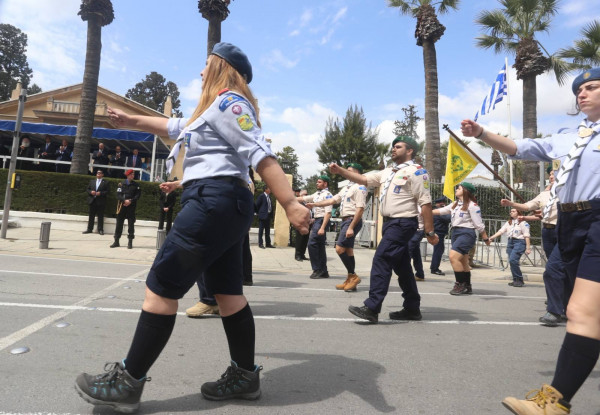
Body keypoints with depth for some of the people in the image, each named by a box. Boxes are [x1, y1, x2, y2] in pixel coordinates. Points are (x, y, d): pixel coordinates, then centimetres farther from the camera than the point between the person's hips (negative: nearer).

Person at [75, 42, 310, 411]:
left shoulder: (228, 101, -5)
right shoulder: (217, 109, 27)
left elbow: (260, 154, -18)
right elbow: (176, 127, 39)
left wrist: (290, 204, -26)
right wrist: (133, 121, 44)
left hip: (215, 201, -10)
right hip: (223, 204, 10)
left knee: (161, 286, -4)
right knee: (228, 292, 10)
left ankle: (128, 382, 6)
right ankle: (245, 376, 19)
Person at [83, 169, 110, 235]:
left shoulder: (106, 182, 2)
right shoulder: (92, 181, 16)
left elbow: (107, 191, -6)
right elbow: (88, 189, 14)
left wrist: (100, 193, -17)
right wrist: (91, 192, -6)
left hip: (100, 202, -4)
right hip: (92, 201, 4)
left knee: (100, 216, -2)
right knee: (91, 216, 9)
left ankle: (100, 230, 2)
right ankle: (89, 229, 15)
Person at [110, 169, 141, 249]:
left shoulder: (136, 185, 5)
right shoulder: (121, 184, 6)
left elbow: (138, 195, -1)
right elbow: (118, 195, -1)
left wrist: (130, 201, -13)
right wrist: (125, 200, -16)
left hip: (131, 207, -1)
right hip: (122, 206, 1)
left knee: (131, 224, -1)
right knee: (119, 224, 6)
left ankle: (130, 242, 5)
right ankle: (116, 241, 15)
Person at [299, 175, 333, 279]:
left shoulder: (327, 195, -11)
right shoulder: (316, 194, 16)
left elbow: (328, 213, -19)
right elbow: (303, 199, 23)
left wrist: (322, 228, -24)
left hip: (322, 221, -9)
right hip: (316, 220, 9)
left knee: (312, 244, -12)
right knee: (320, 246, 11)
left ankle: (317, 269, -4)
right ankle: (323, 272, 19)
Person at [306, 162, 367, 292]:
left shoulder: (359, 187, -10)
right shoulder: (346, 188, 19)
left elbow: (360, 208, -18)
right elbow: (333, 200, 20)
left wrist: (351, 227, -23)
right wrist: (314, 204, 14)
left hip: (352, 220, -9)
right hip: (345, 220, 9)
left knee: (339, 248, -14)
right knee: (348, 250, 10)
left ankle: (353, 276, -2)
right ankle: (350, 280, 17)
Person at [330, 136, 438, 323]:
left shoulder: (416, 171, -8)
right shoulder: (389, 172, 19)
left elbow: (425, 203, -13)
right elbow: (364, 179, 19)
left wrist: (430, 232, -17)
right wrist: (339, 170, 10)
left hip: (403, 223, -9)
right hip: (390, 223, 9)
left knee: (381, 260, -16)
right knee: (401, 266, 12)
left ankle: (372, 308, -15)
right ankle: (412, 308, 21)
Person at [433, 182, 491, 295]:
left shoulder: (472, 205, -9)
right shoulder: (455, 205, 16)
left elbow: (479, 224, -10)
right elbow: (441, 211, 16)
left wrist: (486, 239, -7)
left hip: (466, 233, -9)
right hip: (455, 232, 9)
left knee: (453, 256, -21)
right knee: (462, 261, 12)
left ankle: (460, 283, -9)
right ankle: (467, 287, 21)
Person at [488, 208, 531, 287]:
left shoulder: (523, 222, -4)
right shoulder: (508, 222, 16)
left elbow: (527, 235, -7)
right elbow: (500, 231, 8)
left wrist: (528, 247, -11)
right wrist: (491, 238, -4)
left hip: (519, 242, -7)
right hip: (510, 242, 7)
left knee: (513, 260, -18)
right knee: (512, 261, 5)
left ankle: (519, 280, -7)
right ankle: (515, 280, 13)